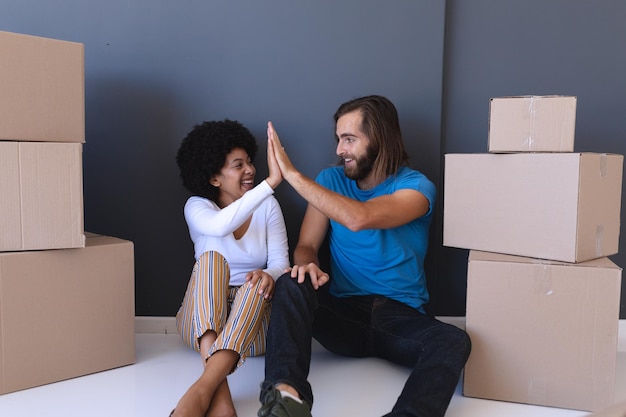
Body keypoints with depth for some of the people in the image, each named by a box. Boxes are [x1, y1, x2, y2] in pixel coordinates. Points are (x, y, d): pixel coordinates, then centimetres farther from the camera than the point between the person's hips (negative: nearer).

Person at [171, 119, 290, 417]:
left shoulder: (268, 206, 3)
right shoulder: (197, 206, -4)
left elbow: (281, 261, -6)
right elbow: (221, 226, -29)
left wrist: (268, 275, -32)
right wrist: (271, 181, -38)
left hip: (252, 318, 1)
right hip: (203, 319, -1)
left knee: (259, 281, -33)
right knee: (211, 258, -32)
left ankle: (203, 387, -51)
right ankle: (219, 391, -51)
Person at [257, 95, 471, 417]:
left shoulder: (416, 186, -5)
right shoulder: (330, 180, 8)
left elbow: (358, 219, -24)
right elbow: (306, 246, 6)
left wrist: (291, 174, -22)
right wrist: (307, 265, -21)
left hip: (400, 317, -1)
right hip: (343, 312, 2)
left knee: (454, 342, -33)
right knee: (291, 285, -29)